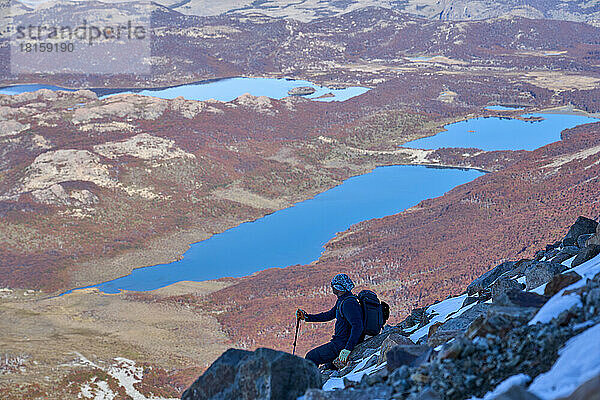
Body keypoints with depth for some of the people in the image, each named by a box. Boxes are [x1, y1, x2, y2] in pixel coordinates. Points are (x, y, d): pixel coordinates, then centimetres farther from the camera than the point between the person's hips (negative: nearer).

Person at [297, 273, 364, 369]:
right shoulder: (341, 301, 11)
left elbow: (357, 327, -29)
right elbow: (329, 315, 23)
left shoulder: (348, 303, -22)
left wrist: (348, 349, -34)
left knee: (311, 357, -7)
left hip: (342, 344, -11)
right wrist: (307, 317, 21)